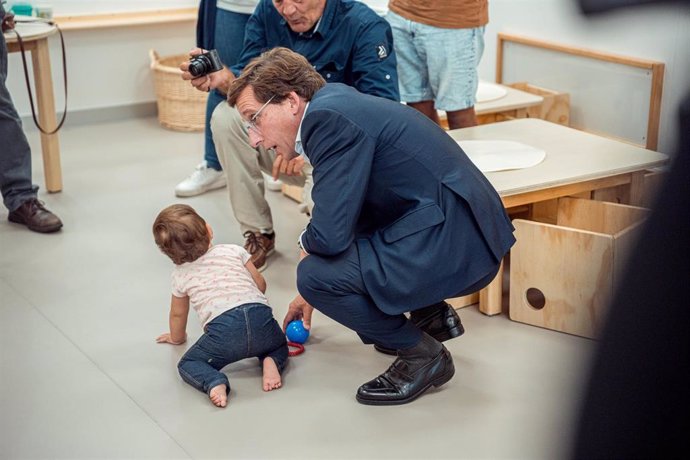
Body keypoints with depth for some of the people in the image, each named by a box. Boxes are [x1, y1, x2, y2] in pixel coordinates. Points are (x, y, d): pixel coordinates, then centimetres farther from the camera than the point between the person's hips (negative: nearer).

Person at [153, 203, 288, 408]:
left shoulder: (180, 275, 21)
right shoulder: (234, 251, 19)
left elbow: (178, 314, 36)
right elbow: (261, 285, 25)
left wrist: (177, 337, 57)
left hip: (223, 329, -2)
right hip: (261, 316, 2)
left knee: (187, 365, 15)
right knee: (279, 347, 32)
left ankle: (215, 383, -16)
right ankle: (270, 362, -3)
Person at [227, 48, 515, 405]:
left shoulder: (327, 117, -16)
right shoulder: (338, 104, 15)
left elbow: (330, 235, -22)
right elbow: (339, 220, 28)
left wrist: (306, 244, 3)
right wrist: (314, 292, 36)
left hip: (455, 246, -11)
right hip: (463, 231, 11)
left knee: (316, 273, -14)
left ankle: (424, 355, 2)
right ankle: (432, 314, 24)